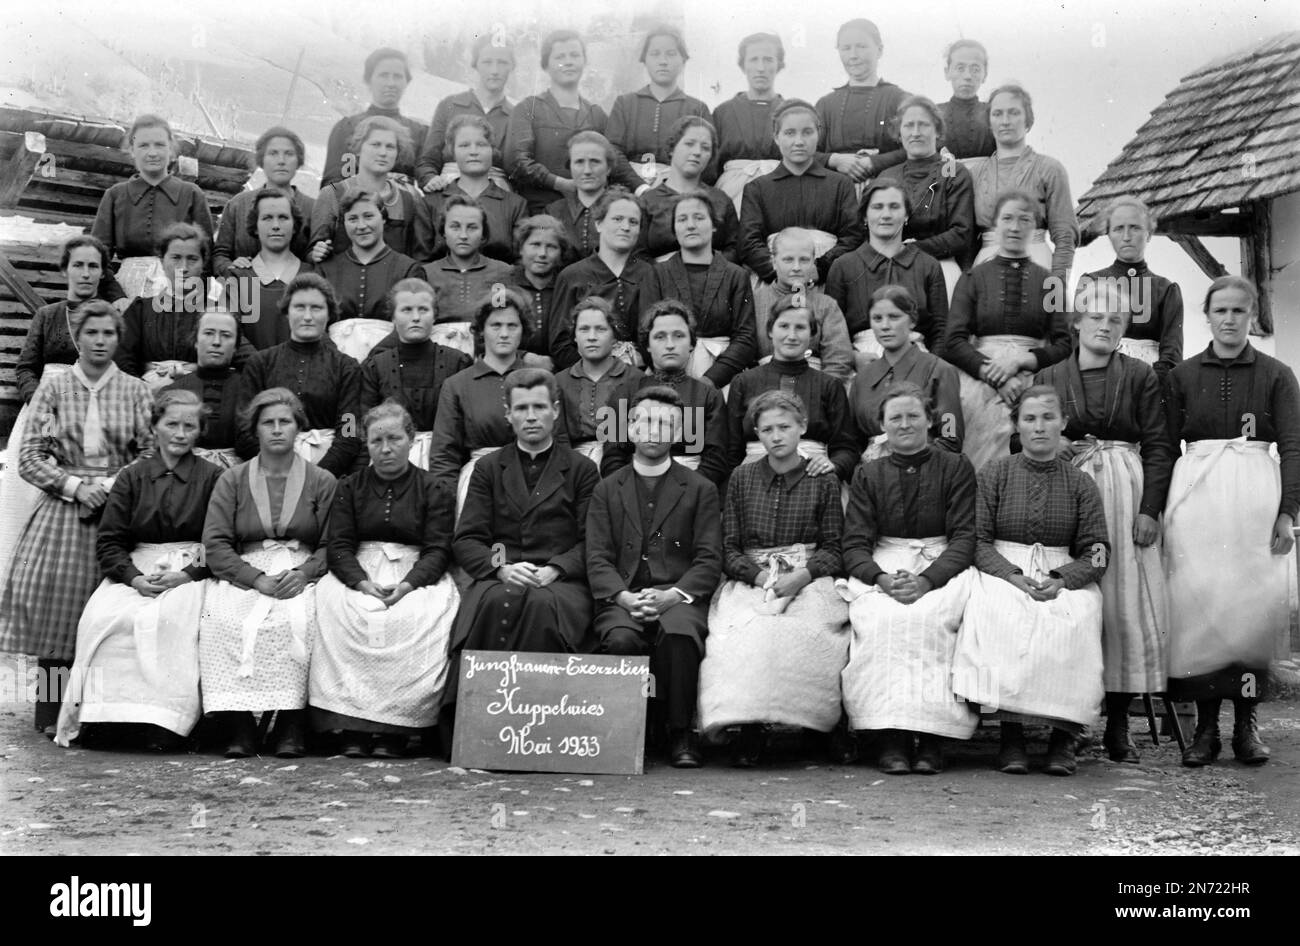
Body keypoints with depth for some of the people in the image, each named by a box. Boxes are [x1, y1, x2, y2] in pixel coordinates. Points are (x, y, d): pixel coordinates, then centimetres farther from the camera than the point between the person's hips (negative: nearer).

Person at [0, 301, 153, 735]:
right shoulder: (53, 389, 7)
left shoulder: (134, 390, 7)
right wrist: (74, 485, -9)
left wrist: (115, 485, -11)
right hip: (63, 509, 0)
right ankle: (52, 711, -4)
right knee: (54, 595, -12)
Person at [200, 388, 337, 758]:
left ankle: (290, 726, -27)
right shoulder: (232, 481, 15)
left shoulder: (322, 481, 14)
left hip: (302, 573, -1)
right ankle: (238, 726, -27)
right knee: (224, 620, -32)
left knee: (295, 620, -34)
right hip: (243, 573, 1)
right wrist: (258, 579, -11)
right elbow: (215, 546, 4)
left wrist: (302, 574, -15)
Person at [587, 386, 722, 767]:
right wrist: (625, 597, -13)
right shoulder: (606, 490, 18)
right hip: (622, 597, 1)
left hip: (679, 597, -1)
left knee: (678, 634, -35)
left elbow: (709, 562, 4)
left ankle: (680, 734, -18)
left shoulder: (700, 490, 14)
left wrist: (670, 595, -14)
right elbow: (598, 560, 7)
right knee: (620, 639, -34)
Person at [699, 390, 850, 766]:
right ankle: (749, 727, -32)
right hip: (750, 580, 1)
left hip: (809, 582, -1)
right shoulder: (741, 479, 15)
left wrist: (802, 576, -12)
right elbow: (729, 550, 10)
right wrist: (759, 575, -9)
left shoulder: (823, 482, 11)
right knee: (749, 633, -33)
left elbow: (833, 549, 8)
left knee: (805, 632, -34)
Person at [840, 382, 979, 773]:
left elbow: (965, 538, 0)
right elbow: (855, 545, 7)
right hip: (881, 568, 1)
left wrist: (926, 580, -17)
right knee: (883, 620, -32)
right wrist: (881, 578, -15)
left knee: (927, 617, -34)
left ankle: (931, 739, -30)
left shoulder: (956, 468, 10)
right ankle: (891, 738, -32)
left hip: (944, 566, -1)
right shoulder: (867, 475, 17)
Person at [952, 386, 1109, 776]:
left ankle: (1064, 735, -26)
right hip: (1002, 571, 0)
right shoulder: (995, 473, 8)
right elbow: (977, 540, 2)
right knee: (1000, 618, -35)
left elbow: (1097, 551, 6)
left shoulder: (1080, 482, 11)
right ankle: (1010, 733, -30)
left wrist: (1061, 580, -14)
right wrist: (1013, 576, -15)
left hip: (1064, 576, 1)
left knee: (1075, 619, -33)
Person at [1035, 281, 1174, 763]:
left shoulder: (1140, 376, 9)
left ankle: (1118, 723, 3)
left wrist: (1150, 508, -6)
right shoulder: (1048, 378, 11)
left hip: (1126, 492, 0)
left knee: (1126, 604, -4)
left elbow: (1158, 447, 3)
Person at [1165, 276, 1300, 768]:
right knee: (1197, 603, -4)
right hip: (1195, 489, 1)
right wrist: (1156, 508, 1)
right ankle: (1205, 726, 2)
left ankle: (1246, 723, 5)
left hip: (1257, 491, -1)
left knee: (1255, 602, -4)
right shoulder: (1182, 375, 11)